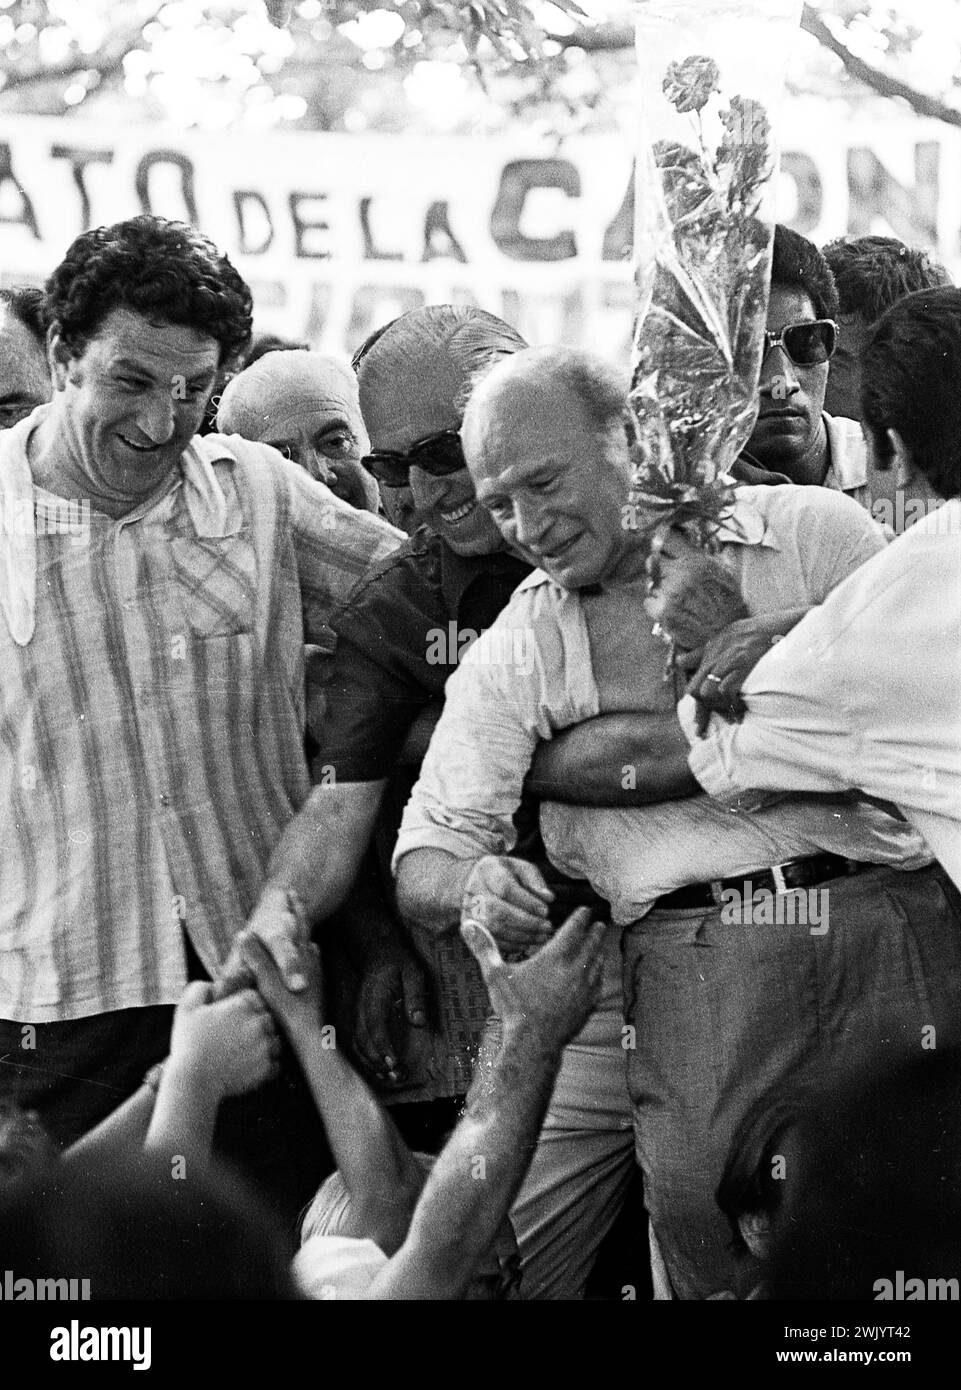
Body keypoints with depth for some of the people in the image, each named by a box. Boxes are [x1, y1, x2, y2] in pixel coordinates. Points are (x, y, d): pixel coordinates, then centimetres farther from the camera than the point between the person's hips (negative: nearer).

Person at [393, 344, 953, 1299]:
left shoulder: (813, 530, 9)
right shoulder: (510, 654, 14)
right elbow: (423, 858, 8)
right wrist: (472, 884, -15)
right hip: (690, 961, 1)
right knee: (715, 1248, -7)